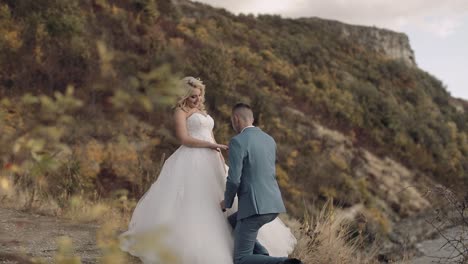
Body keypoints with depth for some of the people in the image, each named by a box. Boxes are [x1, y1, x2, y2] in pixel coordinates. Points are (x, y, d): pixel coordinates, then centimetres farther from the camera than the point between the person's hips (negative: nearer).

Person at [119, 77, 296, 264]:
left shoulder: (203, 112, 23)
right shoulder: (181, 112, 0)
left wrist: (221, 162, 11)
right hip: (192, 162, -8)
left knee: (216, 205, 5)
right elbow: (184, 139, -13)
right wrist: (212, 145, -16)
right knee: (190, 204, -12)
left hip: (210, 163, 8)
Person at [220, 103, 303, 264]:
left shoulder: (237, 142, -11)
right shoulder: (269, 140, 15)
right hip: (273, 204, 8)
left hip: (254, 207, -8)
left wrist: (227, 202, 5)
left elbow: (234, 180, -17)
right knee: (231, 223, 32)